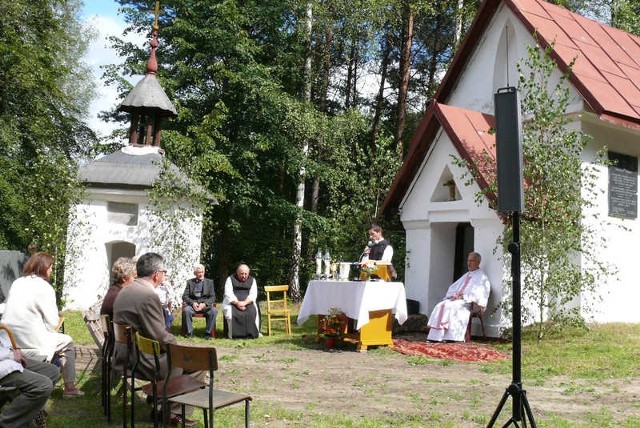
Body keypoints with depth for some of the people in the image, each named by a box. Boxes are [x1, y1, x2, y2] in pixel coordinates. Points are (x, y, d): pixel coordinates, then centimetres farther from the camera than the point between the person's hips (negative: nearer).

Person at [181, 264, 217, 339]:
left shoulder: (209, 282, 12)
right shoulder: (190, 282, 12)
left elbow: (212, 297, 4)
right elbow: (185, 296, 4)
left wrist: (204, 304, -14)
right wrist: (192, 303, -15)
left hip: (205, 304, 0)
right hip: (193, 304, 0)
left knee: (214, 310, -31)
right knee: (186, 310, -33)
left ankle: (208, 333, -20)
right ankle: (189, 333, -19)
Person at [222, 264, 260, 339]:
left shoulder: (252, 280, 9)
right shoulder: (230, 279, 4)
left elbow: (253, 295, -1)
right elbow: (228, 294, -6)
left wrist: (245, 302, -21)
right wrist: (237, 303, -22)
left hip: (247, 302, 1)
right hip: (232, 302, -1)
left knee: (254, 311, -29)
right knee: (230, 312, -32)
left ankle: (255, 333, -19)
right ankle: (233, 334, -23)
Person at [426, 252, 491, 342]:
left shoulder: (482, 277, 4)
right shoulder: (466, 275, 27)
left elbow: (479, 294, -10)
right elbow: (453, 287, 25)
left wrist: (463, 297, -16)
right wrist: (453, 295, 2)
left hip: (468, 302, -7)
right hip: (456, 299, 7)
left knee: (450, 306, -34)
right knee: (440, 306, -20)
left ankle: (451, 337, -34)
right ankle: (435, 337, -28)